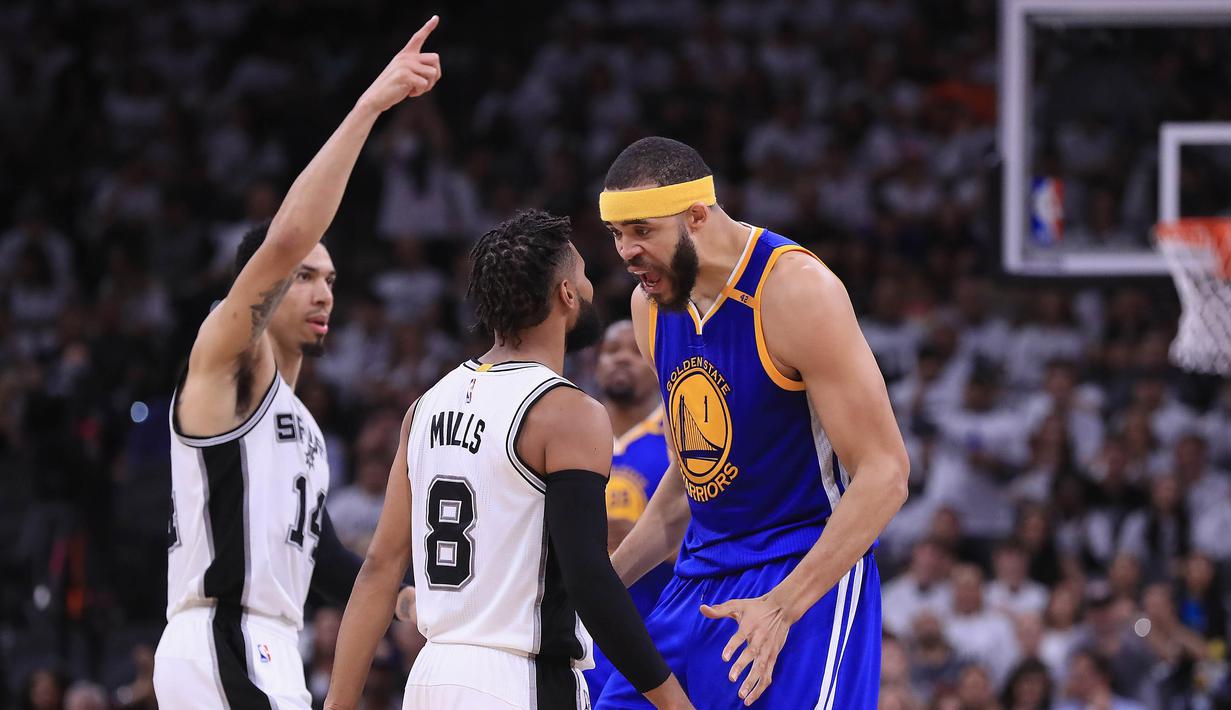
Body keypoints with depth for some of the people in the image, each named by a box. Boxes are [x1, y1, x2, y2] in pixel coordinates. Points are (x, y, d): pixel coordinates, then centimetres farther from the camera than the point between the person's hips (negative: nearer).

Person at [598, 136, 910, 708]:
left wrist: (783, 607, -27)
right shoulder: (651, 305, 7)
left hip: (807, 576, -7)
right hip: (700, 580, 8)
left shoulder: (795, 290, -18)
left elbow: (884, 474, -19)